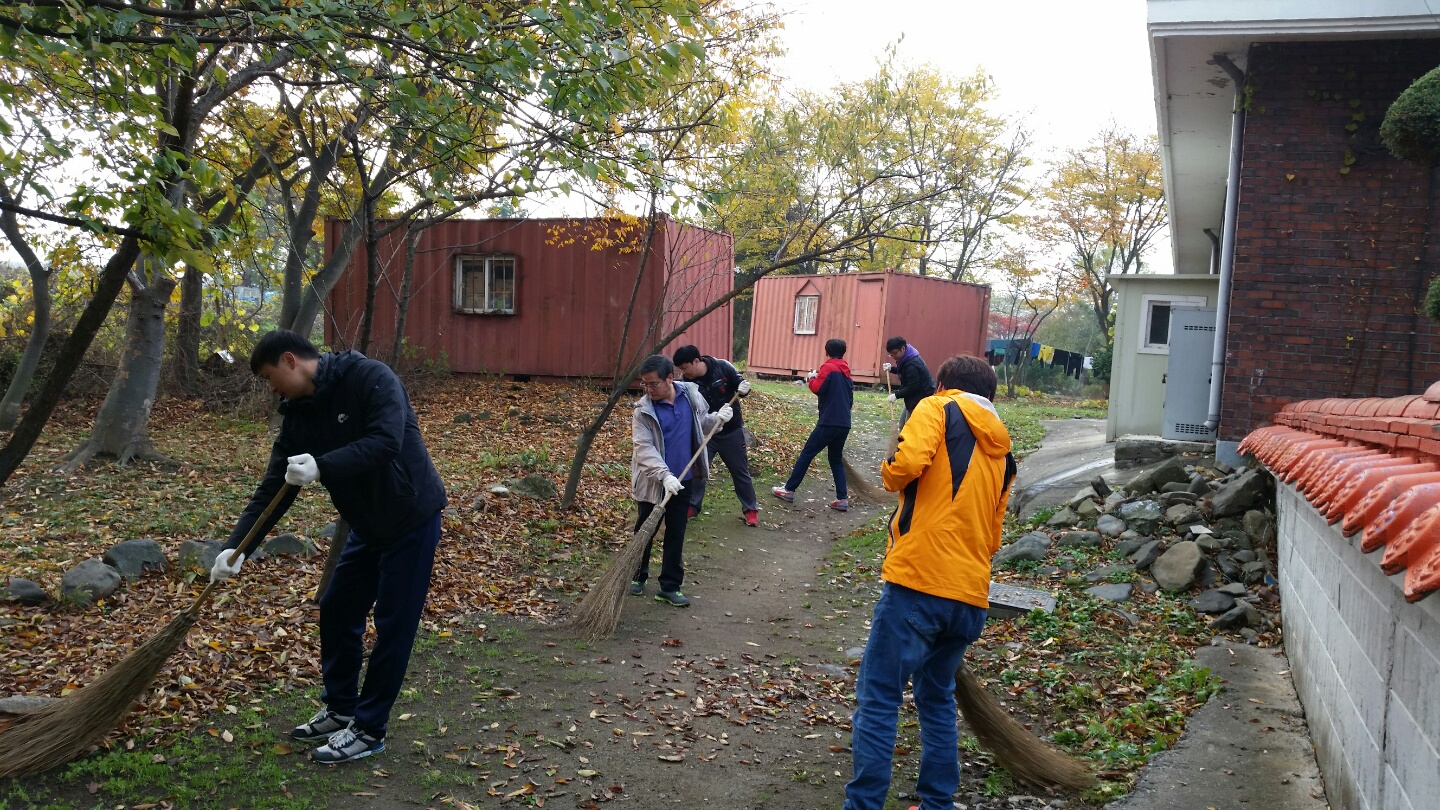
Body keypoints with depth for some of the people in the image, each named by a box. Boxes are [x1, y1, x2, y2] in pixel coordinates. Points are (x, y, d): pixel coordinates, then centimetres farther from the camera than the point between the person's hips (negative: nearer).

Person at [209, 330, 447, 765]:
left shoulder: (370, 378, -19)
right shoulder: (299, 414, 2)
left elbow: (385, 442, -33)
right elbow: (273, 488, 0)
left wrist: (321, 467, -37)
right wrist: (236, 546, -9)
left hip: (412, 519, -8)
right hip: (367, 524, 8)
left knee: (393, 626, -1)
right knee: (337, 612, 14)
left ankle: (369, 730, 11)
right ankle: (341, 710, 31)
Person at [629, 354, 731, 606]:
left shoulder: (691, 395, -3)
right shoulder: (643, 410, -14)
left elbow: (701, 422, 15)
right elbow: (644, 448, -21)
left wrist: (717, 418, -6)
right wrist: (664, 475, -32)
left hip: (683, 480, 3)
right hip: (652, 481, -3)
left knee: (676, 534, 9)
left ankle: (670, 587, 18)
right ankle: (637, 576, 33)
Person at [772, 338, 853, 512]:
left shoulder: (828, 367, -7)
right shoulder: (846, 371, 17)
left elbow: (818, 389, -14)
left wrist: (811, 378, 5)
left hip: (829, 422, -7)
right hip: (844, 424, 7)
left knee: (806, 454, 2)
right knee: (836, 460, 14)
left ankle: (789, 490, 6)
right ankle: (842, 498, 5)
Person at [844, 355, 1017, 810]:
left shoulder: (940, 409, 2)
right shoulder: (1002, 453, 20)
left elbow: (902, 467, -16)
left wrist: (891, 473, 5)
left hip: (918, 583, -7)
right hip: (972, 599, 7)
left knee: (878, 701, -1)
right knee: (937, 700, 21)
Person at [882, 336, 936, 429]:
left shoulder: (912, 364, -27)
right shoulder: (907, 359, 4)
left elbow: (913, 387, -27)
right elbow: (904, 371, 23)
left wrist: (896, 395, -19)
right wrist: (892, 369, 5)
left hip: (921, 398, -11)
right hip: (915, 397, 11)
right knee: (903, 424, 14)